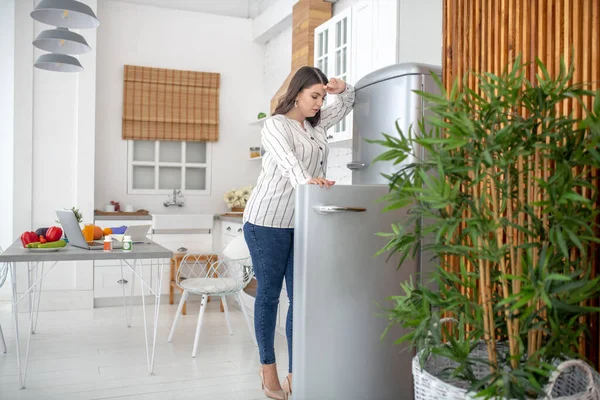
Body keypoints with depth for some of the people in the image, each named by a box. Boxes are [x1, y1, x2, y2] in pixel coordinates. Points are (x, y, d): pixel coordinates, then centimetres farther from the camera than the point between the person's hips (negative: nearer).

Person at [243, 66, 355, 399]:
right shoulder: (275, 125, -7)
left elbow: (347, 105, 31)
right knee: (269, 293, 4)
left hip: (303, 223, 6)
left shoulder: (317, 124, 15)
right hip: (267, 222, -6)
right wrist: (305, 179, -48)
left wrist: (343, 90, 7)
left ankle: (295, 373, 10)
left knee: (301, 297, 2)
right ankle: (268, 366, 20)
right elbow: (286, 158, -28)